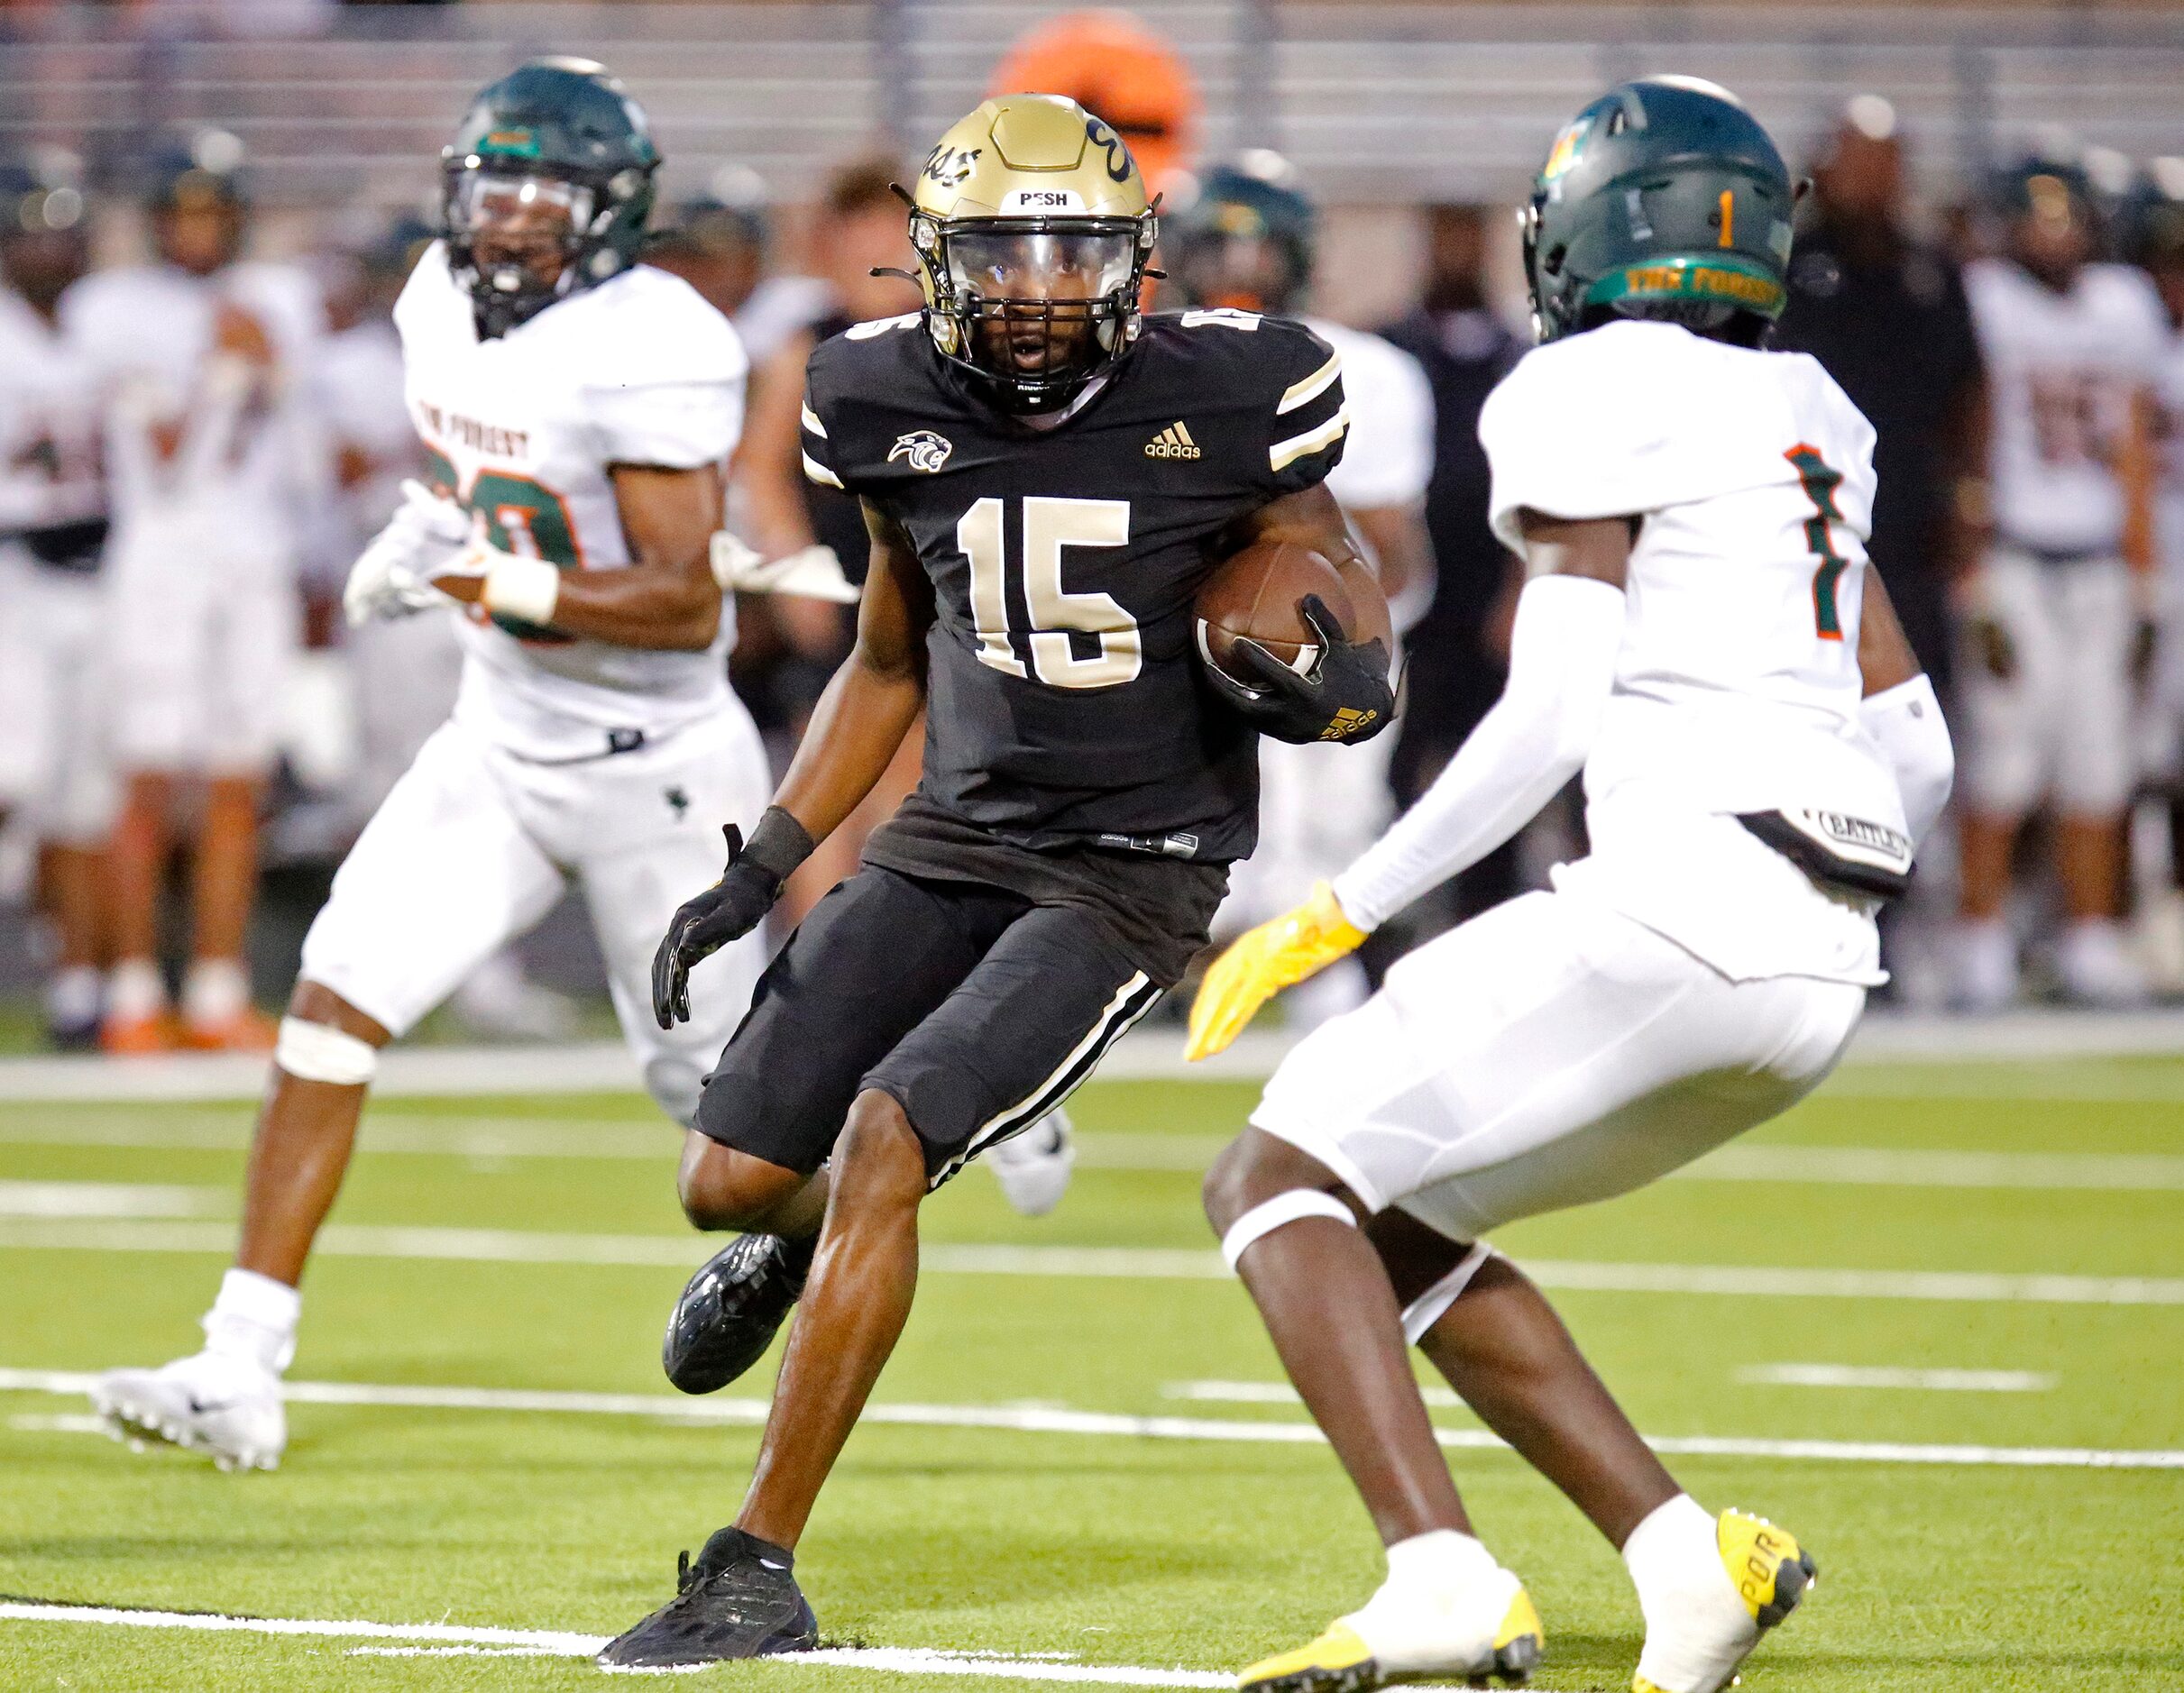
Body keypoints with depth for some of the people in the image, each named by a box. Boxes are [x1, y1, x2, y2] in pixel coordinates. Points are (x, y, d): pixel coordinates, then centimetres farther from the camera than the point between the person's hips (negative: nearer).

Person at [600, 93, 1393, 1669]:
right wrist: (764, 864, 8)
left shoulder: (1219, 402, -14)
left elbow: (1338, 580, 1)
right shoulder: (899, 412, -1)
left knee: (883, 1141, -22)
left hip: (1133, 872, -5)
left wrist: (1336, 679, -24)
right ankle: (809, 1246, 44)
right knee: (732, 1178, 2)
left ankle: (761, 1568, -14)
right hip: (953, 837, 5)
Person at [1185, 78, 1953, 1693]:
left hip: (1679, 891, -8)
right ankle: (1684, 1554, 5)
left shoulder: (1591, 402, -2)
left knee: (1280, 1178, -2)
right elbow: (1920, 755, 21)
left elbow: (1548, 721, -10)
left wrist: (1335, 914, -6)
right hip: (1823, 967, 8)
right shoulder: (1803, 423, 22)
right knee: (1402, 1225, 20)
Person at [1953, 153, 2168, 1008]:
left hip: (2101, 565, 5)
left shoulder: (2126, 304, 12)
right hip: (2010, 560, -5)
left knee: (2100, 764, 2)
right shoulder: (1977, 301, -5)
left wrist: (2142, 583, 14)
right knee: (2003, 758, -9)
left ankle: (2091, 940, 9)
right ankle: (1982, 943, -2)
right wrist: (1973, 585, -10)